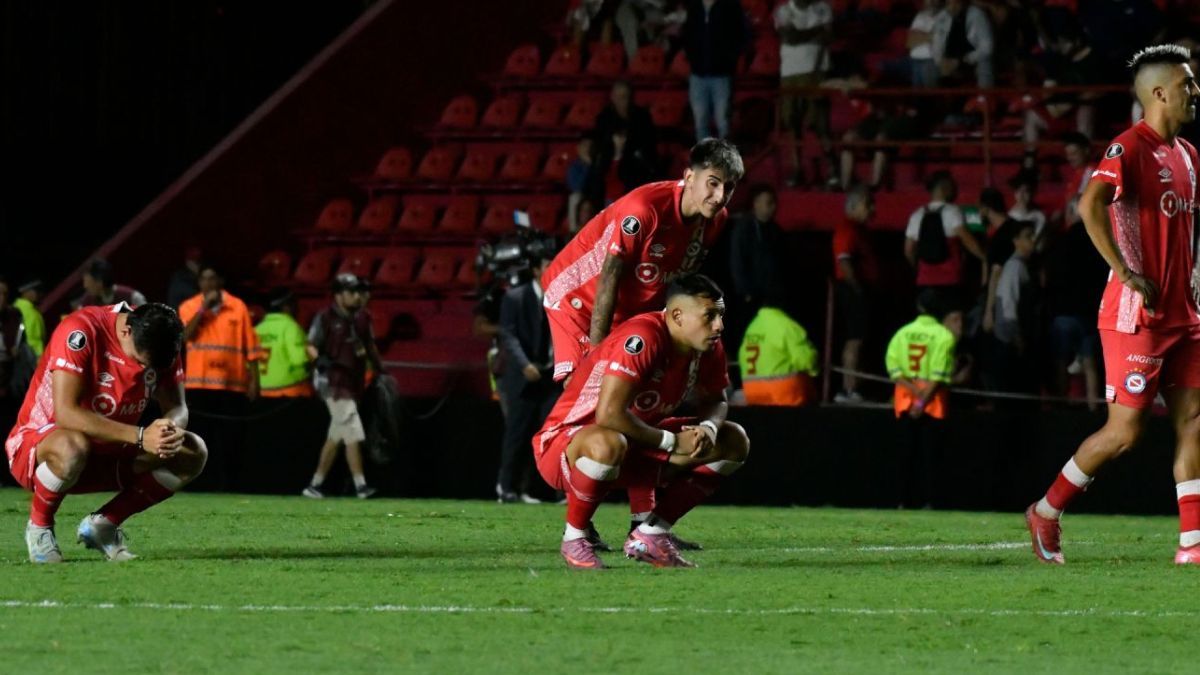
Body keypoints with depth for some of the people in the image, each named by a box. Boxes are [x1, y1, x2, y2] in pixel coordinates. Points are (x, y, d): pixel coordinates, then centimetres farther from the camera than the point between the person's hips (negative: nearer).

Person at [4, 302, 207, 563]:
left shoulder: (160, 342, -8)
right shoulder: (80, 331, -27)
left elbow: (177, 408, -4)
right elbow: (65, 412, -35)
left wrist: (171, 429, -30)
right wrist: (140, 436, -41)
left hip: (108, 455, 6)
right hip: (35, 446, -6)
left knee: (192, 453, -13)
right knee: (72, 446, -42)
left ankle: (104, 523, 2)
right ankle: (39, 526, -11)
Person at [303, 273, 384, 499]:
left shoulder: (362, 317, 11)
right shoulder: (326, 317, -8)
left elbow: (370, 345, 22)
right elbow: (312, 346, -9)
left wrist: (380, 369, 15)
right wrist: (320, 359, -29)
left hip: (354, 382, 8)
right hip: (333, 381, -8)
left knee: (335, 437, 11)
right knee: (353, 434, -14)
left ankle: (315, 485, 19)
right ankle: (360, 485, -15)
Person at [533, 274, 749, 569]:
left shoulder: (709, 348, -4)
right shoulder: (642, 338, -29)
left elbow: (714, 400, 13)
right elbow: (609, 414, -36)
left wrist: (708, 429, -12)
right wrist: (672, 442, -24)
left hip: (637, 445, 9)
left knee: (734, 442, 3)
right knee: (608, 443, -45)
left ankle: (651, 534, 2)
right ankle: (574, 538, -18)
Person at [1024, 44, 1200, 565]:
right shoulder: (1130, 148, -14)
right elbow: (1090, 205, -30)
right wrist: (1126, 273, -28)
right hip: (1135, 315, -8)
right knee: (1125, 430, -5)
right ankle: (1046, 512, 12)